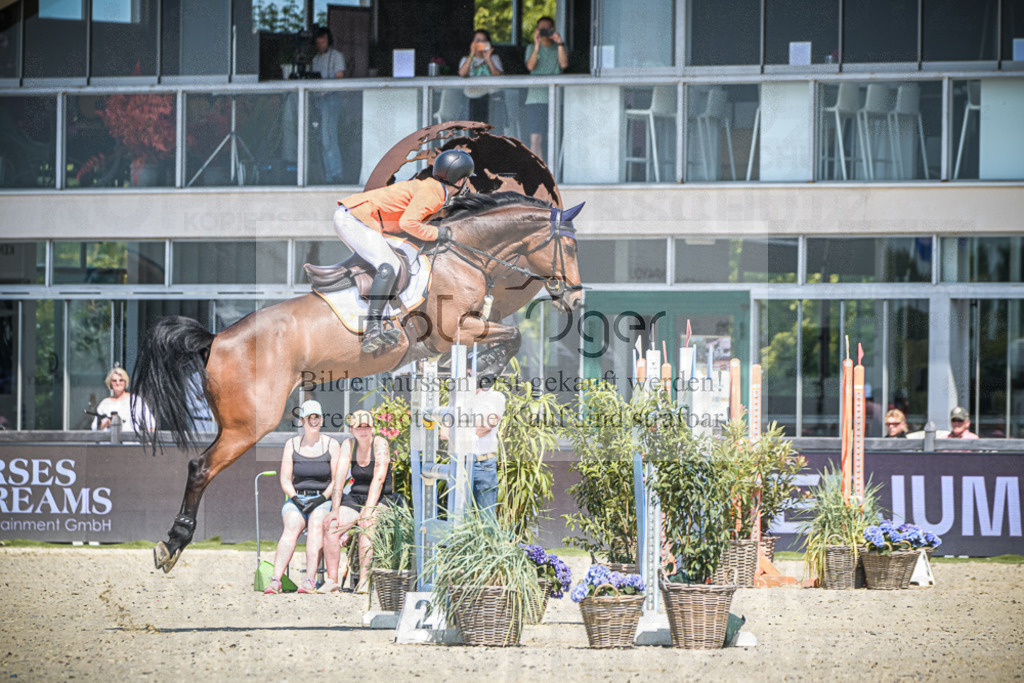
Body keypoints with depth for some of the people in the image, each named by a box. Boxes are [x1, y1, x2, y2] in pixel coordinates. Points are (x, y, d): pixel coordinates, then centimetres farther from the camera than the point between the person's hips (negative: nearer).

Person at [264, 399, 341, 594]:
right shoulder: (292, 444, 11)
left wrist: (321, 499, -13)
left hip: (323, 502, -1)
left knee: (317, 522, -36)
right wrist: (295, 499, -10)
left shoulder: (332, 445, 7)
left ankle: (309, 581, -47)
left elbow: (337, 481, 2)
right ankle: (276, 580, -47)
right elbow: (285, 480, 8)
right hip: (296, 500, 1)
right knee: (292, 525, -33)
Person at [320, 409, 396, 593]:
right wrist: (335, 509, -17)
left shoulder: (380, 443, -12)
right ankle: (332, 580, -20)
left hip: (381, 500, -4)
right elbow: (339, 478, -5)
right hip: (355, 498, 4)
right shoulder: (348, 445, 3)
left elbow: (379, 479, -21)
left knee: (366, 526, -36)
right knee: (330, 526, -22)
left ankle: (364, 581, -35)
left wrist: (368, 510, -30)